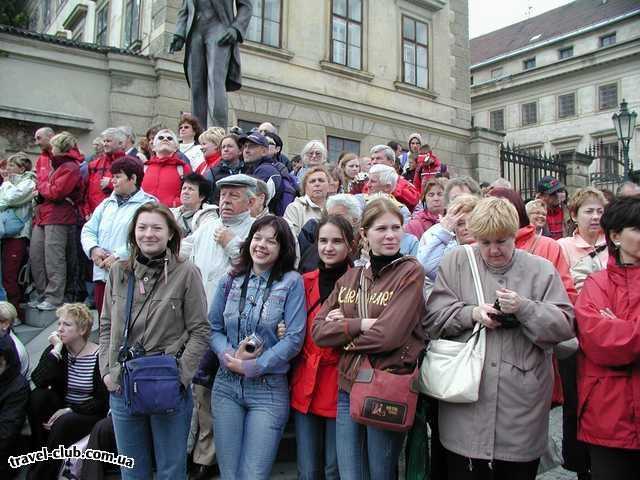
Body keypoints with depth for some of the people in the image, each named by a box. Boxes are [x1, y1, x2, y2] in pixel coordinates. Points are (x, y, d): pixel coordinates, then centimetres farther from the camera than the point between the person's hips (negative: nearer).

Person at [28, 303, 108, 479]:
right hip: (61, 409, 5)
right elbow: (38, 381, -17)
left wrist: (70, 410, -19)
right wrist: (56, 350, -21)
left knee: (63, 424, -33)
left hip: (89, 415, -4)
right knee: (38, 396, -22)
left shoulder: (99, 356, -12)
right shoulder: (54, 350, 3)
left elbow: (103, 400, -12)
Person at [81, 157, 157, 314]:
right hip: (102, 274, 7)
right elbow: (88, 230, 16)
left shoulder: (148, 204, -6)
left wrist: (119, 256, -20)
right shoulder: (107, 203, 19)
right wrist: (93, 249, -4)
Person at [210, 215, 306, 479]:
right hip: (226, 386, 4)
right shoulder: (230, 281, 6)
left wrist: (252, 366, -13)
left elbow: (294, 338, -11)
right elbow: (213, 328, 7)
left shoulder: (291, 282, -6)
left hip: (269, 390, -3)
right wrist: (231, 356, -12)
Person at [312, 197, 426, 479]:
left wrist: (343, 329, -5)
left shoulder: (410, 272, -7)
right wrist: (361, 324, -14)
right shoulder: (349, 278, 8)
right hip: (348, 387, 4)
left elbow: (389, 335, -18)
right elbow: (318, 331, 0)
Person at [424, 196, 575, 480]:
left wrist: (524, 308, -15)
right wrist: (471, 313, -14)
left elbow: (565, 326, -1)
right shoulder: (456, 263, 4)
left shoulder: (541, 270, 4)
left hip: (521, 402, 0)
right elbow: (432, 317, 1)